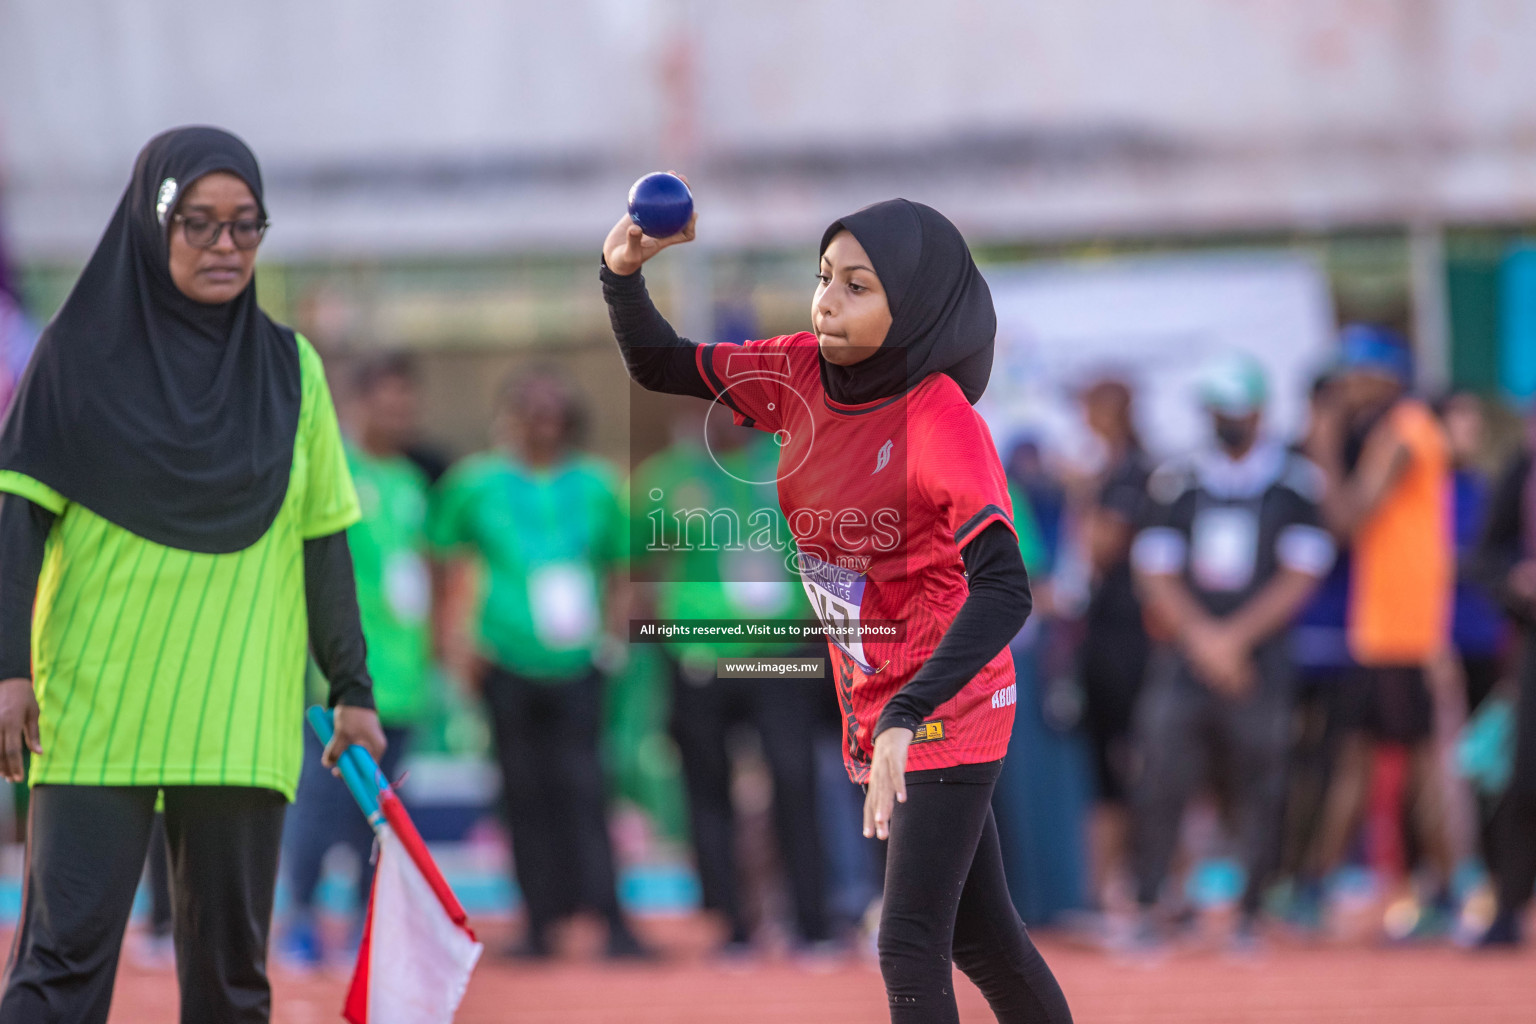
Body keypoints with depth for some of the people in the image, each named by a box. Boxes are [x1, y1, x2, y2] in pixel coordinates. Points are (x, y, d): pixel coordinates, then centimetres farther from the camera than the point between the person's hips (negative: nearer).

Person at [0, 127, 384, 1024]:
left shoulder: (291, 370, 10)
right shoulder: (83, 355, 2)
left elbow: (325, 544, 13)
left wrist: (353, 690, 11)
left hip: (240, 722, 3)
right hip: (96, 712, -3)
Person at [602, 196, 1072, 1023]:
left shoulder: (941, 422, -25)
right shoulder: (802, 373, -4)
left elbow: (1004, 592, -35)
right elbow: (657, 365, 6)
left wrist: (906, 717, -45)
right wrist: (623, 272, -15)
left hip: (949, 707, -7)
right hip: (878, 708, 7)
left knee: (910, 946, -9)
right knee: (980, 938, 17)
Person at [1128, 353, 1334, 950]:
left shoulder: (1295, 484, 2)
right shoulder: (1178, 482, 9)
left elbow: (1299, 577, -3)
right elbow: (1156, 574, 5)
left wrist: (1234, 637, -10)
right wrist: (1202, 638, -9)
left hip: (1260, 660, -2)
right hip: (1183, 661, 2)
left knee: (1260, 791, -3)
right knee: (1160, 782, -6)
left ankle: (1249, 916, 6)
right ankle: (1145, 911, -2)